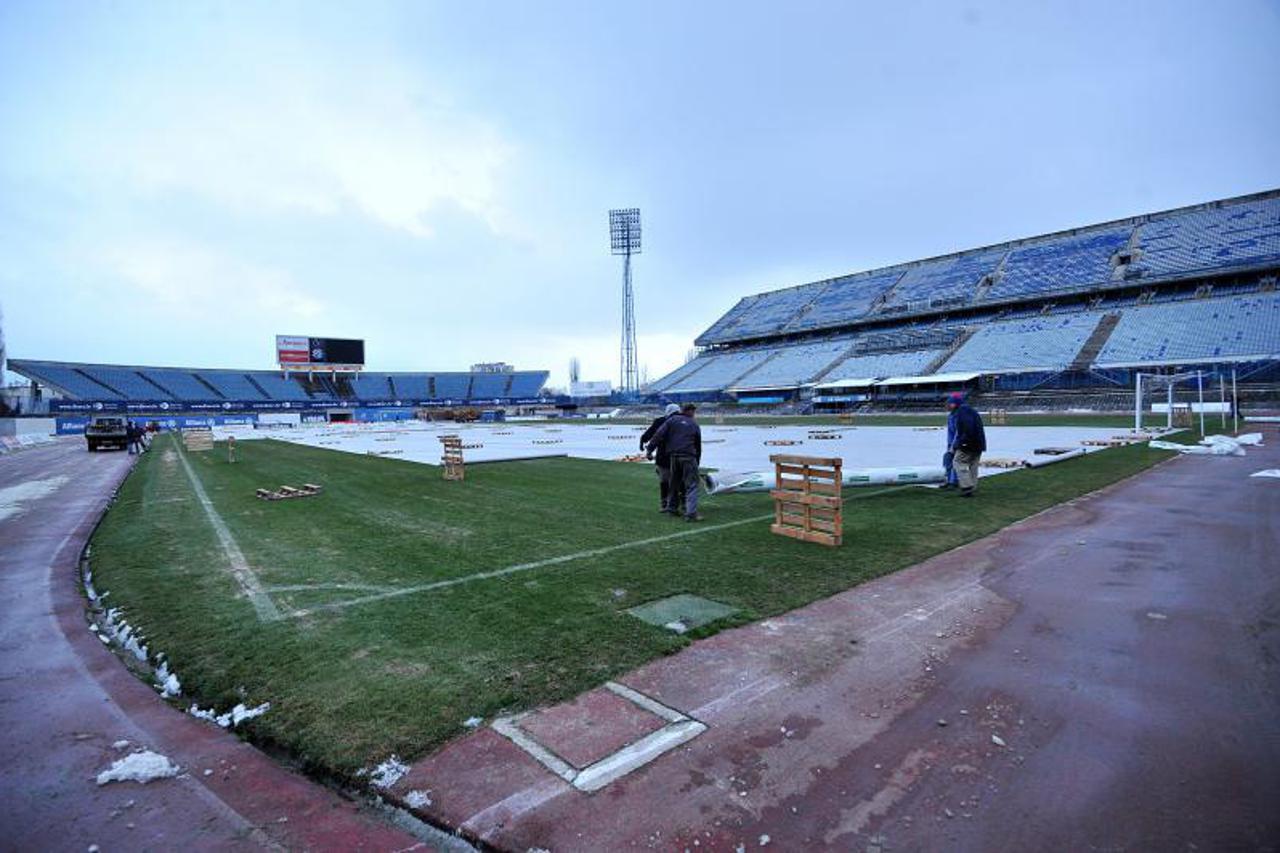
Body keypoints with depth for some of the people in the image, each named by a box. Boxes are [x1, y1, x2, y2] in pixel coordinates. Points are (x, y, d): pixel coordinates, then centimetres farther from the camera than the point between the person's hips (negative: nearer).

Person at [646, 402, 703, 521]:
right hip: (689, 457, -2)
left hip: (674, 456, 2)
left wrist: (650, 448, -1)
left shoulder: (672, 420, 9)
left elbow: (659, 434, -2)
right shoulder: (694, 425, 12)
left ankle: (672, 507, 27)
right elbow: (698, 446, 17)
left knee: (674, 483, 19)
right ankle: (691, 513, -9)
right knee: (691, 485, -1)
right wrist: (697, 461, 27)